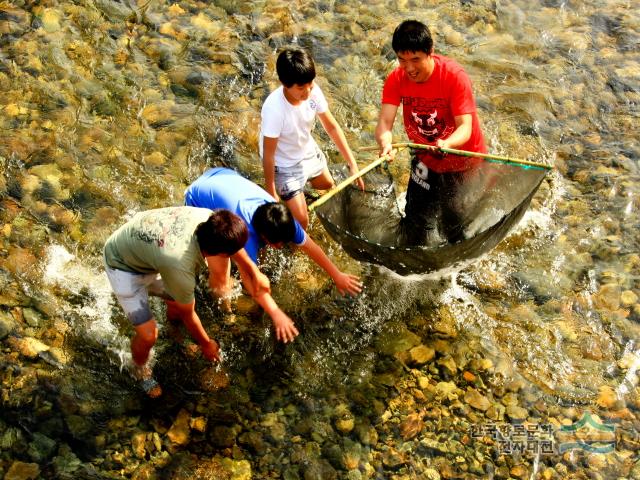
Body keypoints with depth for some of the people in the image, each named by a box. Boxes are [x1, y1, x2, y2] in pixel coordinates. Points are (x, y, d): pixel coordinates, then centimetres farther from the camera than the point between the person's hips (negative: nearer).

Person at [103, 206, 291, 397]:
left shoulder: (210, 219, -26)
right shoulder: (181, 266, -41)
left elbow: (245, 261, -8)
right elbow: (189, 315, -19)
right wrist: (206, 344, -1)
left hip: (143, 246, 6)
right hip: (123, 265, -6)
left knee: (180, 304, 11)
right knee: (148, 334, -11)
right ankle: (140, 370, 22)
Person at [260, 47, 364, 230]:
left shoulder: (313, 91, -24)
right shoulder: (274, 108, -39)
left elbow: (332, 127, -10)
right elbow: (268, 153, -27)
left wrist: (352, 164, -12)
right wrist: (271, 193, -19)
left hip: (308, 151, 6)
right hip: (284, 164, -6)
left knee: (328, 186, 30)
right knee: (301, 221, -4)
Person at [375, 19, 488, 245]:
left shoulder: (454, 76, -27)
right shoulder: (396, 80, -17)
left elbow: (465, 127, -33)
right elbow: (384, 122, -27)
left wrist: (447, 144, -56)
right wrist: (385, 143, -51)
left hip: (464, 163, -3)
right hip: (426, 162, 4)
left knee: (455, 226, 8)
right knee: (415, 226, 11)